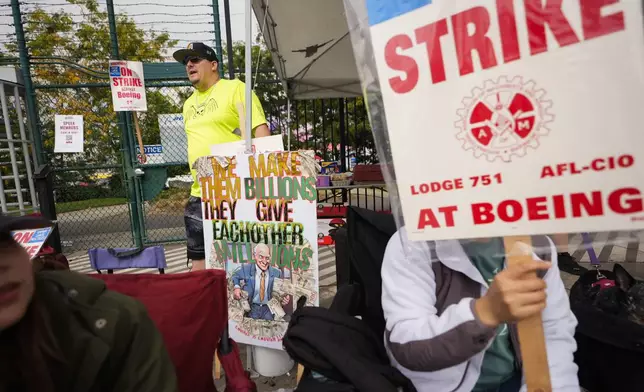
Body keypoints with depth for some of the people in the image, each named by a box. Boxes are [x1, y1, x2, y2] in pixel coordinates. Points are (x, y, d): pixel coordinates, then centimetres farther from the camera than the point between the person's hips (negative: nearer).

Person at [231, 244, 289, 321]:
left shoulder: (276, 273, -5)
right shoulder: (246, 269, -6)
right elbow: (235, 276, 13)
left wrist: (285, 299, -14)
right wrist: (236, 287, -6)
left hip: (268, 308, 0)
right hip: (251, 308, 0)